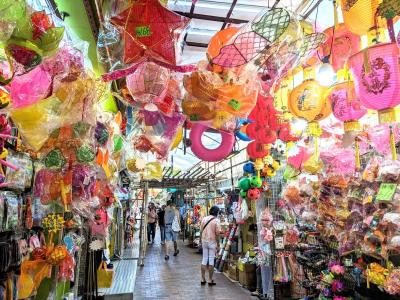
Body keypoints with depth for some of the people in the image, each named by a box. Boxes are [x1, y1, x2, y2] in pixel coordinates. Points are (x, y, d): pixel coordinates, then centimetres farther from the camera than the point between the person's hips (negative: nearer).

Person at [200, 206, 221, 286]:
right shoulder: (216, 220, -10)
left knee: (204, 259, 12)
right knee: (211, 260, 4)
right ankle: (210, 280, 9)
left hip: (204, 241, 4)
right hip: (212, 242, -4)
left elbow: (201, 231, 6)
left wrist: (201, 241, 16)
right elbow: (217, 234, -11)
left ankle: (203, 279, 16)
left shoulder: (204, 219, 3)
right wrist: (218, 245, -5)